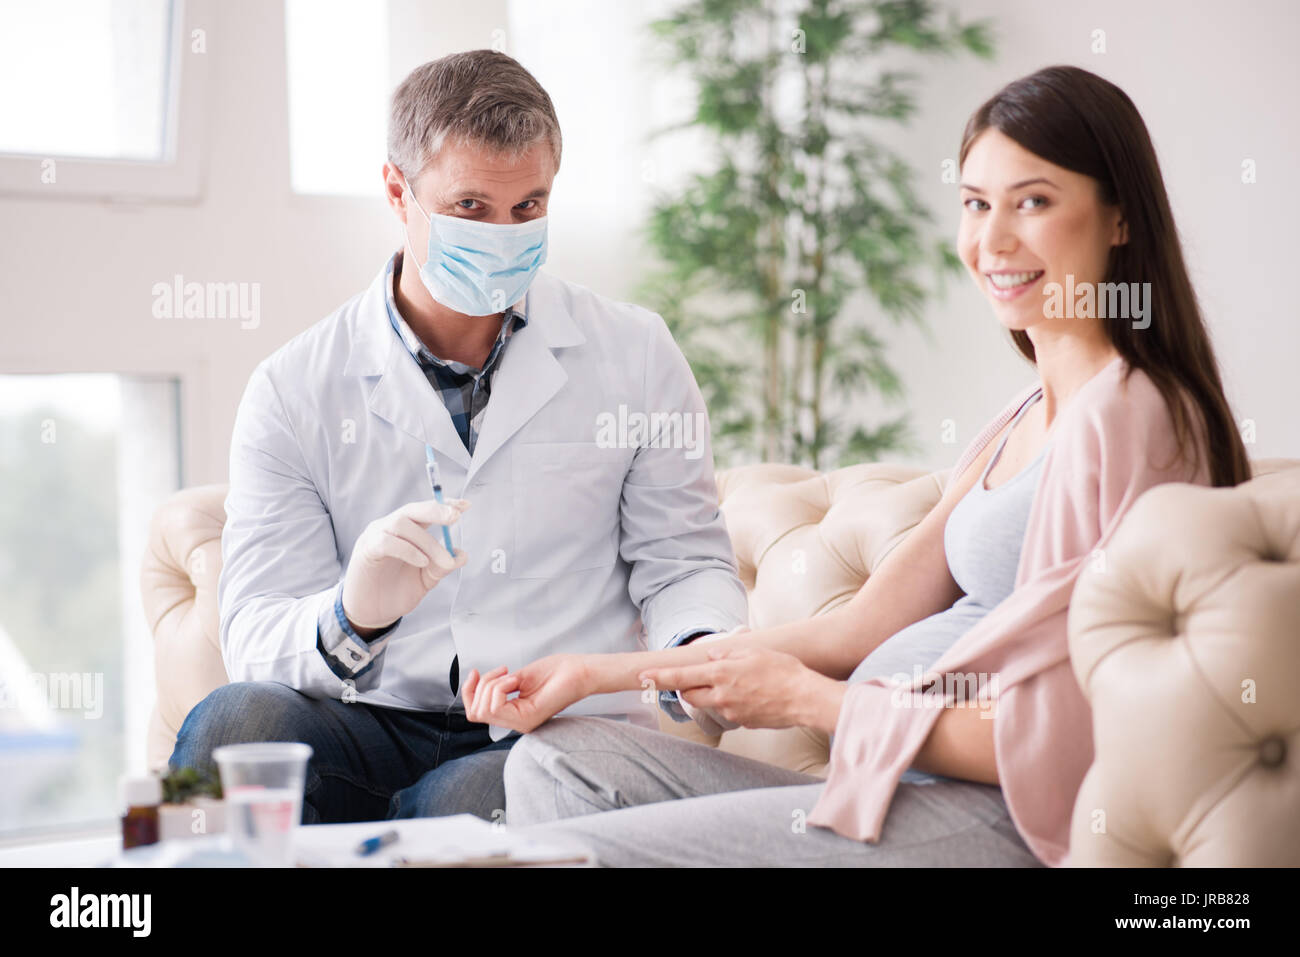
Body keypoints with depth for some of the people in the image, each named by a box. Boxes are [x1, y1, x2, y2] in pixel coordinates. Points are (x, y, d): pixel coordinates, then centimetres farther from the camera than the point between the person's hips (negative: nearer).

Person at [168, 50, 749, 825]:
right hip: (376, 731, 1)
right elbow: (255, 636, -4)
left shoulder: (635, 356, 7)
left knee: (473, 801, -36)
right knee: (237, 722, -32)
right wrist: (352, 617, -28)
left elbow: (683, 565, 11)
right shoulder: (293, 391, 3)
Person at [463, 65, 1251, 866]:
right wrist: (597, 674, 9)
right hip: (899, 784, 10)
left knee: (553, 853, -17)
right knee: (557, 760, 0)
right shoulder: (1029, 418, 18)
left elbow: (1055, 742, -17)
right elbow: (862, 630, 13)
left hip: (1003, 823, -10)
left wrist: (805, 699, -6)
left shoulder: (1129, 416, -12)